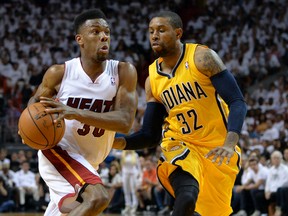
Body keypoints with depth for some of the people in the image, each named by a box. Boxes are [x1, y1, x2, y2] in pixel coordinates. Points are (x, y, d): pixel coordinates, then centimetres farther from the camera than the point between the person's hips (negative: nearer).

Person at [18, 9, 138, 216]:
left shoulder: (123, 72, -12)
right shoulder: (59, 73, -14)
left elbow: (125, 122, -23)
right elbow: (36, 101, 7)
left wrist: (76, 113, -34)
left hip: (88, 162, 5)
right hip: (58, 151, -5)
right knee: (98, 197, -29)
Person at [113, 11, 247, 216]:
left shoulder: (202, 57, -9)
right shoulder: (152, 79, 4)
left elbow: (238, 103, -14)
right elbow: (150, 135, 9)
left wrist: (229, 144, -30)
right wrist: (118, 142, -11)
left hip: (217, 148, -1)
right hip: (180, 145, 1)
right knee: (187, 196, -30)